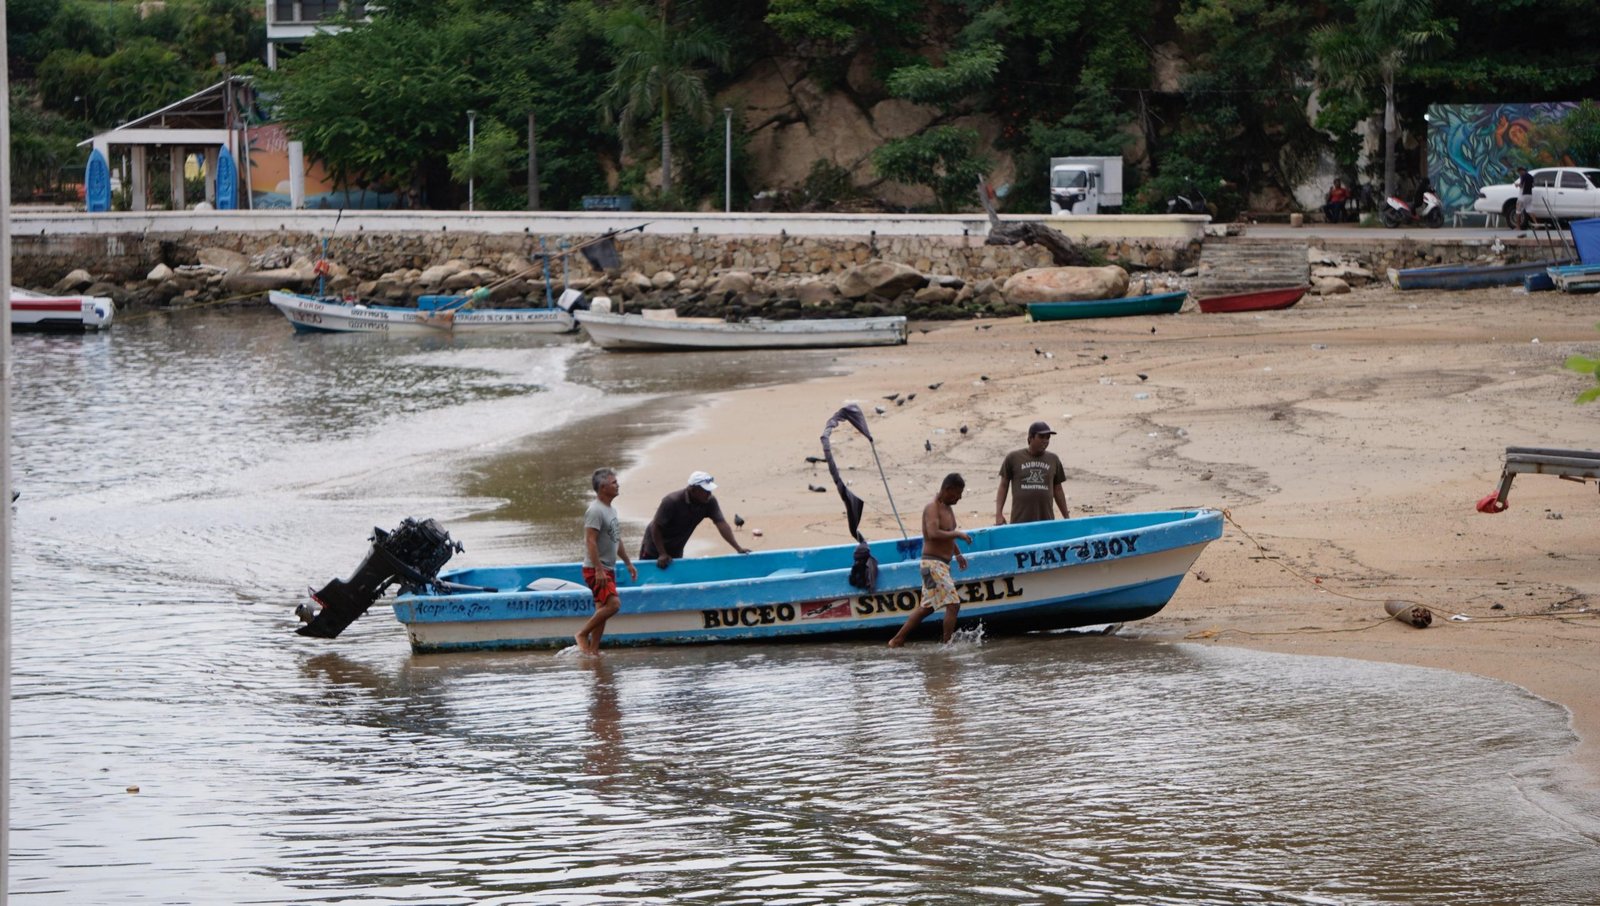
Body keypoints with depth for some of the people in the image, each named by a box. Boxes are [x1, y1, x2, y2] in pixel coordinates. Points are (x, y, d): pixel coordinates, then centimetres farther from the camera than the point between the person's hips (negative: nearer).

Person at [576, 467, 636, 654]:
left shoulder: (611, 510, 15)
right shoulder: (595, 511, -16)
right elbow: (591, 541, -23)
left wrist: (628, 563, 24)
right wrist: (598, 569, -27)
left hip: (607, 569, 10)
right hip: (595, 569, -10)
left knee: (602, 608, 8)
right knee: (613, 604, -18)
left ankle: (593, 649, 11)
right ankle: (582, 634, -8)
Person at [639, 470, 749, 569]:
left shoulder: (709, 502, -17)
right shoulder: (671, 502, -30)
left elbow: (721, 523, -21)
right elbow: (656, 527, -24)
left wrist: (738, 548, -30)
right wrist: (662, 554, -27)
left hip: (676, 551, 5)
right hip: (655, 548, -5)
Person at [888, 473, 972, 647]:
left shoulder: (947, 507, 15)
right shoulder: (932, 508, -15)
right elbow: (934, 534, -30)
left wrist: (958, 553, 23)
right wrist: (957, 534, -22)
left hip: (941, 565, 10)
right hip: (933, 563, -10)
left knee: (926, 607, 16)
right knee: (953, 604, -15)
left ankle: (897, 641, 21)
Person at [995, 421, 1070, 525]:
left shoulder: (1053, 460, 11)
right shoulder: (1013, 458, 3)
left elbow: (1057, 490, 17)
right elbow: (1003, 486, 6)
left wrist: (1066, 518, 17)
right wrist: (998, 514, -3)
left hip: (1046, 521, 2)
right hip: (1020, 521, -2)